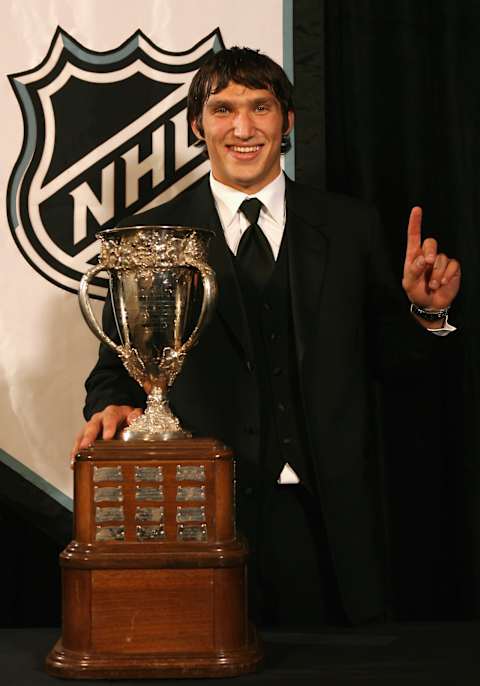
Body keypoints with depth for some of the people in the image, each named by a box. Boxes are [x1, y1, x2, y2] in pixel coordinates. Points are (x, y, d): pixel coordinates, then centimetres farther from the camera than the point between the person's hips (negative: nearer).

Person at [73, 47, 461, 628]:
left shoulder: (350, 227, 5)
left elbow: (377, 355, 9)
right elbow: (118, 367, 5)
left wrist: (424, 309, -8)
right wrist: (112, 406, -15)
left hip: (329, 517, 2)